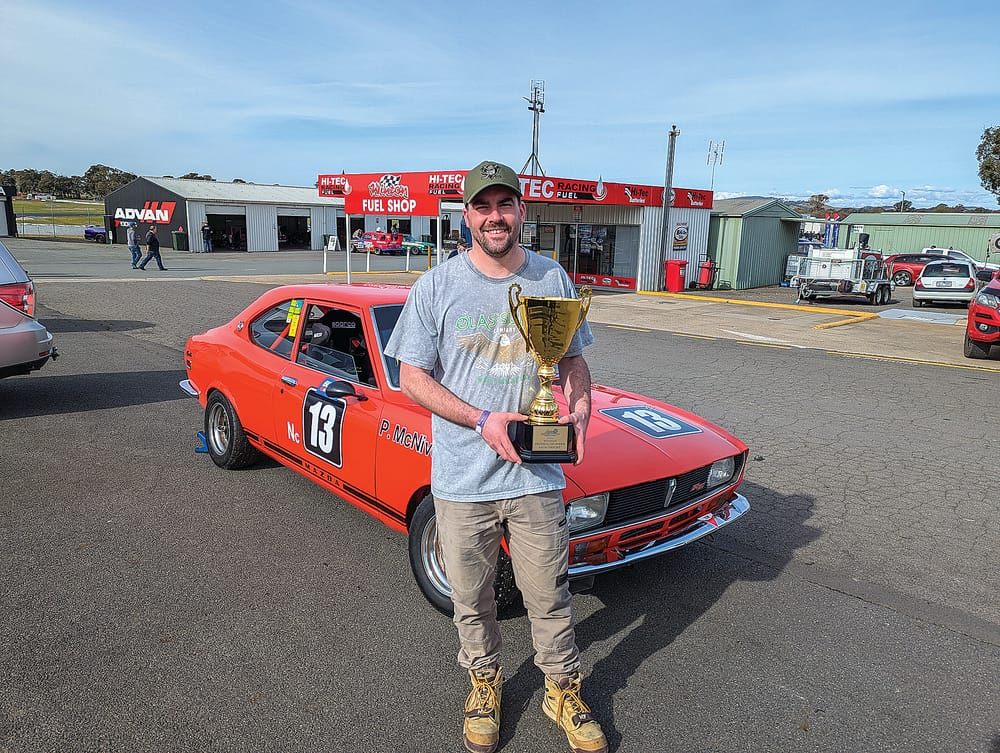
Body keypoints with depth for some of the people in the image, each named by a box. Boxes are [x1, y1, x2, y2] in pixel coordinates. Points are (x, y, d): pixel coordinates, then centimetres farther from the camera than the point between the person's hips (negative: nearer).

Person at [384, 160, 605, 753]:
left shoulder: (552, 279, 1)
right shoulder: (436, 287, -6)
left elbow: (574, 358, 11)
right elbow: (412, 377, -5)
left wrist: (581, 406, -11)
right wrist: (483, 420, -18)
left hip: (538, 476, 1)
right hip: (462, 479, -1)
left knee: (550, 598, 14)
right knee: (472, 600, 17)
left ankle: (565, 692, 39)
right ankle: (486, 683, 44)